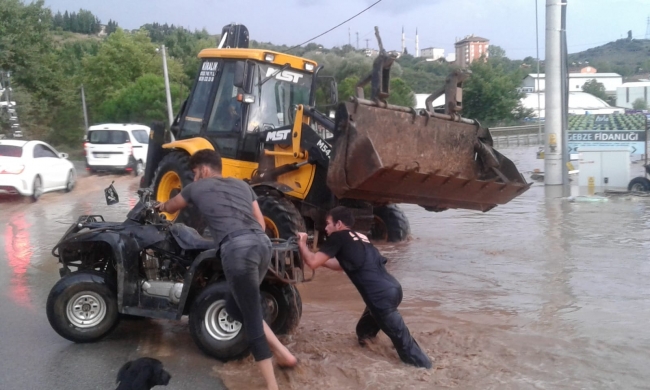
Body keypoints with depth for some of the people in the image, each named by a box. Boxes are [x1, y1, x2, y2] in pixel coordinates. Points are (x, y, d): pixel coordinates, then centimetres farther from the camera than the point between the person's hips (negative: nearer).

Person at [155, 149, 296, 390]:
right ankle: (282, 353, 20)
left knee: (252, 320, 0)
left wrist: (161, 206, 61)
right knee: (235, 307, 23)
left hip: (237, 249, -6)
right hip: (262, 243, 6)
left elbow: (172, 207, 39)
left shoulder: (197, 187, 18)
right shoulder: (241, 185, 28)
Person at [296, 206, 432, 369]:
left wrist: (302, 244, 14)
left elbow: (313, 263, -2)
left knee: (403, 341, -2)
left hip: (381, 296, -9)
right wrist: (322, 258, 33)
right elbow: (342, 265, 36)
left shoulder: (338, 237, 0)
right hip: (392, 289, 9)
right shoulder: (359, 237, 24)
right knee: (364, 331, 28)